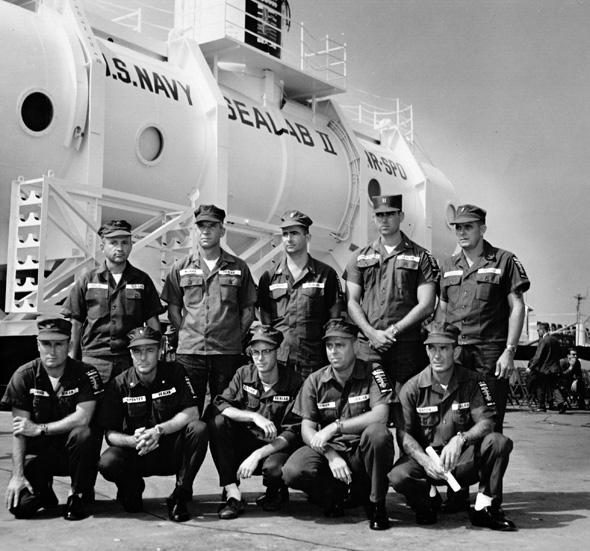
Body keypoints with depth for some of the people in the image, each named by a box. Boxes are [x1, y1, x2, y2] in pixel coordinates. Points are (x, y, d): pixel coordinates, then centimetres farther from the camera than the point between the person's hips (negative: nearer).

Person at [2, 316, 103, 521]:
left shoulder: (85, 374, -10)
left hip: (72, 450, -1)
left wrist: (39, 429, -20)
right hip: (38, 451, 1)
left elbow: (83, 418, -22)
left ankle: (79, 496, -10)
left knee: (84, 434, -36)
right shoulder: (24, 376, -5)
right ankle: (43, 488, 19)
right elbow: (18, 429, -8)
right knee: (20, 506, -20)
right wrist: (17, 475, -15)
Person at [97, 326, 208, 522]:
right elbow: (110, 433, -7)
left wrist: (159, 430, -25)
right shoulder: (119, 385, -4)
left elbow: (192, 413, -12)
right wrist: (133, 441, -28)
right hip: (136, 453, 0)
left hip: (173, 450, 0)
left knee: (199, 429, -29)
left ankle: (180, 496, -13)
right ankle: (132, 488, 8)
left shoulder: (175, 373, -3)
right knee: (107, 463, -31)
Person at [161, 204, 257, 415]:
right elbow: (173, 308, 11)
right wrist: (186, 334, 2)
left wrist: (236, 337, 1)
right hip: (188, 351, 0)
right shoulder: (181, 268, 8)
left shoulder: (238, 267, 8)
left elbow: (248, 309, 9)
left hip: (228, 352, 0)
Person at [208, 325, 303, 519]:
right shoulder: (244, 374, 1)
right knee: (218, 423, -23)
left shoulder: (294, 382, -11)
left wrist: (256, 455, -25)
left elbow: (292, 433, -15)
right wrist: (254, 417, -26)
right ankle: (232, 494, -22)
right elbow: (221, 405, -11)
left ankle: (276, 492, 3)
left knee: (273, 468, -37)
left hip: (276, 447, -3)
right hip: (245, 442, 3)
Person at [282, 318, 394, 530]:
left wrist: (334, 427, -25)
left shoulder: (373, 374, -6)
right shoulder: (315, 381, 3)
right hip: (329, 450, 2)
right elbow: (307, 429, -2)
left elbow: (380, 416, -22)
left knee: (377, 433, -36)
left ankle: (377, 504, -12)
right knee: (293, 472, -27)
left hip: (363, 453, -2)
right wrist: (331, 456, -19)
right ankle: (341, 494, 3)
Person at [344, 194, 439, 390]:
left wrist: (394, 330, -9)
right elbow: (352, 302, 8)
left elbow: (426, 305, -1)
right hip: (368, 345, 2)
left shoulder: (421, 257, 6)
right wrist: (372, 333, -7)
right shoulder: (360, 257, 14)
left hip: (407, 345, -1)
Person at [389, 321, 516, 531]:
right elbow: (404, 434, -6)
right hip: (426, 456, 0)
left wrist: (460, 439, -31)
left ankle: (485, 508, -11)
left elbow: (486, 422, -10)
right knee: (398, 476, -31)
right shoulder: (412, 388, -2)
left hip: (464, 459, 1)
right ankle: (429, 497, 6)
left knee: (499, 442, -27)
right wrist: (426, 461, -26)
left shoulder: (472, 382, -1)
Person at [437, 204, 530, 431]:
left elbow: (517, 308, -1)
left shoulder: (504, 261, 2)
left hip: (490, 353, -4)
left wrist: (509, 351, -8)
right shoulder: (448, 265, 15)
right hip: (453, 352, 4)